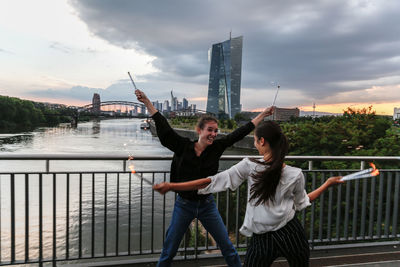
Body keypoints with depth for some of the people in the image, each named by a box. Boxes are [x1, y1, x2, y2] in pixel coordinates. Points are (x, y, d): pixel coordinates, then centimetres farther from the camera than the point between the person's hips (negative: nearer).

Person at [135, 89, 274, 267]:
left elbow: (240, 133, -1)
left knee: (228, 247, 10)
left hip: (207, 205, 2)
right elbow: (163, 126, -11)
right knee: (169, 251, 10)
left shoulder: (216, 148, -5)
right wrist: (146, 101, -13)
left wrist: (263, 115, 4)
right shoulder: (183, 147, -10)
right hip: (184, 205, -1)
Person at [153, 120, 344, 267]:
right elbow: (301, 203, 8)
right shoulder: (295, 175, -8)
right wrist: (328, 183, 21)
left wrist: (171, 186, -11)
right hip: (290, 233, 2)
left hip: (261, 239, -2)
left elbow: (214, 181, -15)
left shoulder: (249, 166, -14)